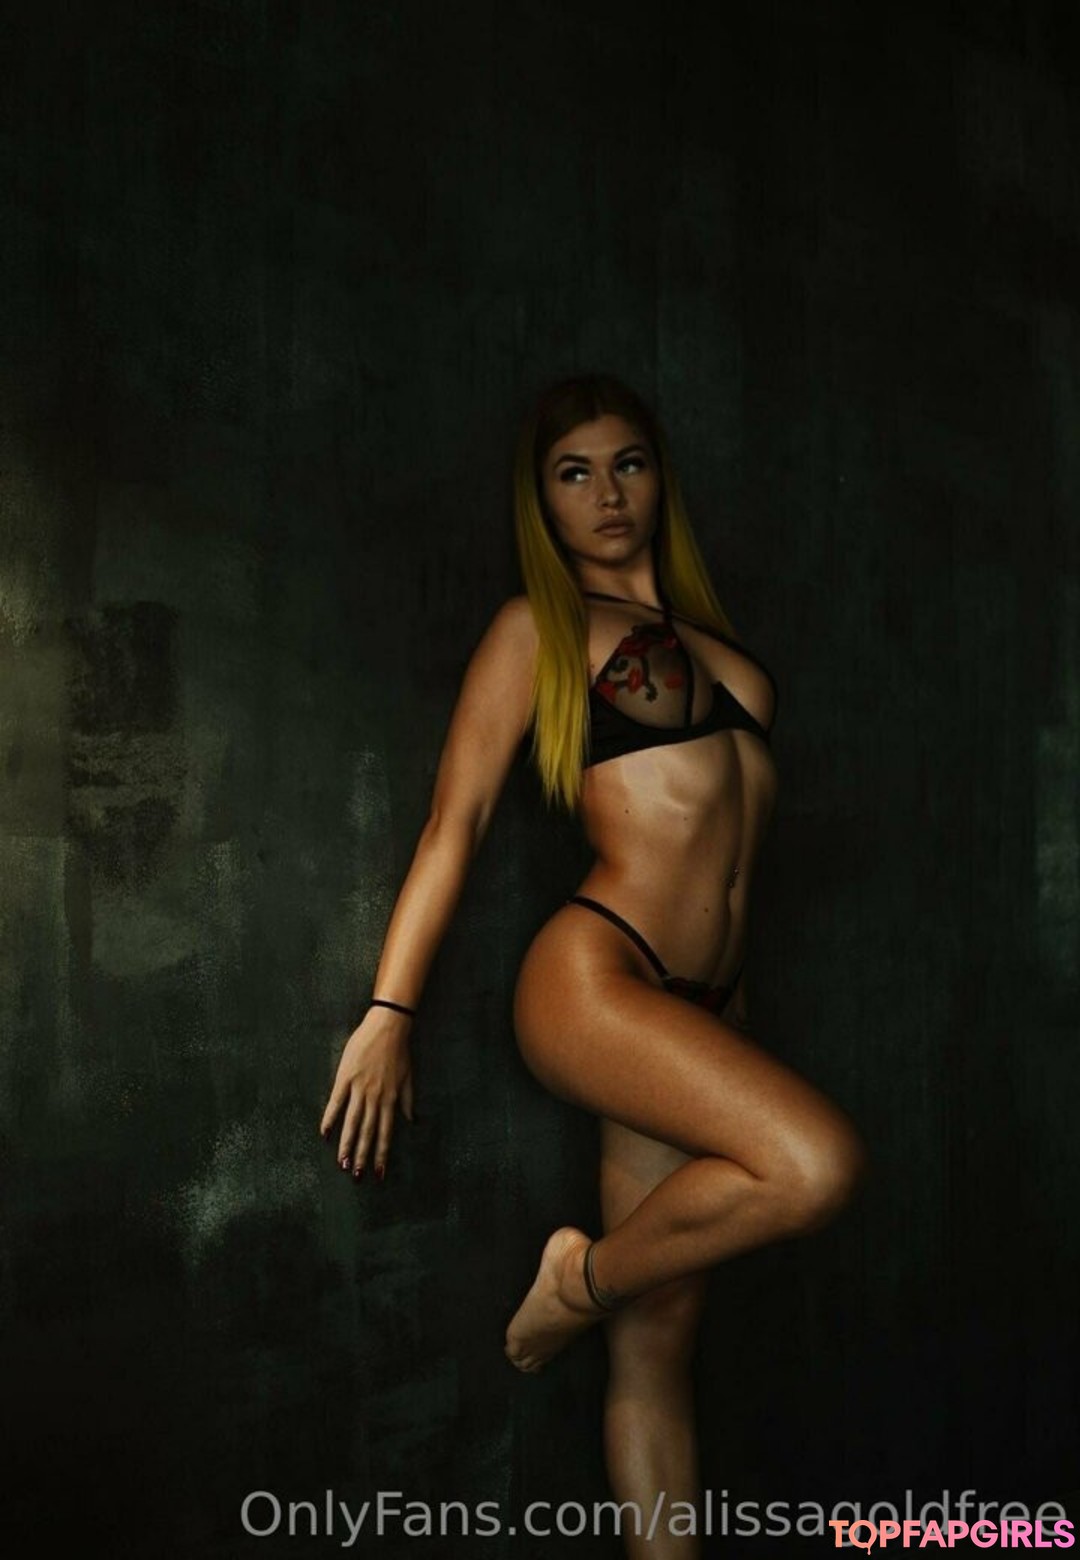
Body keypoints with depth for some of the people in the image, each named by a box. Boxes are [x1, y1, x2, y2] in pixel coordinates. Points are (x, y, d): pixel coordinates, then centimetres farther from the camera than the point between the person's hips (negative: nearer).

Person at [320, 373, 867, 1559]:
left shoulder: (703, 632, 20)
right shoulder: (539, 627, 2)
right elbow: (455, 819, -3)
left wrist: (736, 1005, 22)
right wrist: (389, 1012, -9)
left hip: (695, 1005, 6)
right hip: (593, 977, -6)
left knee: (659, 1343, 7)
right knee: (818, 1162, -26)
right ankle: (583, 1278, -2)